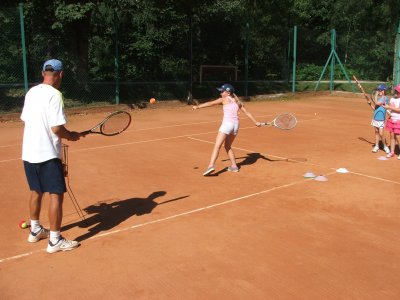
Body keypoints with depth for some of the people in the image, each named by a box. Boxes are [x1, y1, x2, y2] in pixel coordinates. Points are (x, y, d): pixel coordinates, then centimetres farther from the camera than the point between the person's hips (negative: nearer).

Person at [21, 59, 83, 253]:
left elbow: (26, 121, 15)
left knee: (36, 191, 21)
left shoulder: (31, 92, 8)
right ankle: (55, 240, 3)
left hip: (28, 152, 8)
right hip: (47, 155, -8)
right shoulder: (54, 95, -16)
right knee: (56, 195, -1)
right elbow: (57, 128, -22)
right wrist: (71, 135, -3)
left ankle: (35, 230, 35)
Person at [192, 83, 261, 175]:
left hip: (227, 124, -7)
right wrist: (256, 122, 22)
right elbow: (247, 112, 19)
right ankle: (234, 166, 24)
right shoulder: (237, 101, 19)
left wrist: (198, 107, -7)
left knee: (217, 146, -14)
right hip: (236, 125, 7)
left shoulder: (224, 99, 4)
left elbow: (210, 103, -5)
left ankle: (211, 166, -30)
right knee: (228, 146, 23)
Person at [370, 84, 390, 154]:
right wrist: (370, 104, 11)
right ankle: (376, 146, 19)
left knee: (381, 134, -7)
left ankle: (385, 146, 11)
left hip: (381, 119, -8)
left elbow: (377, 103, -24)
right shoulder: (379, 98, 12)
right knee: (376, 132, 12)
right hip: (375, 118, 8)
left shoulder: (385, 98, -12)